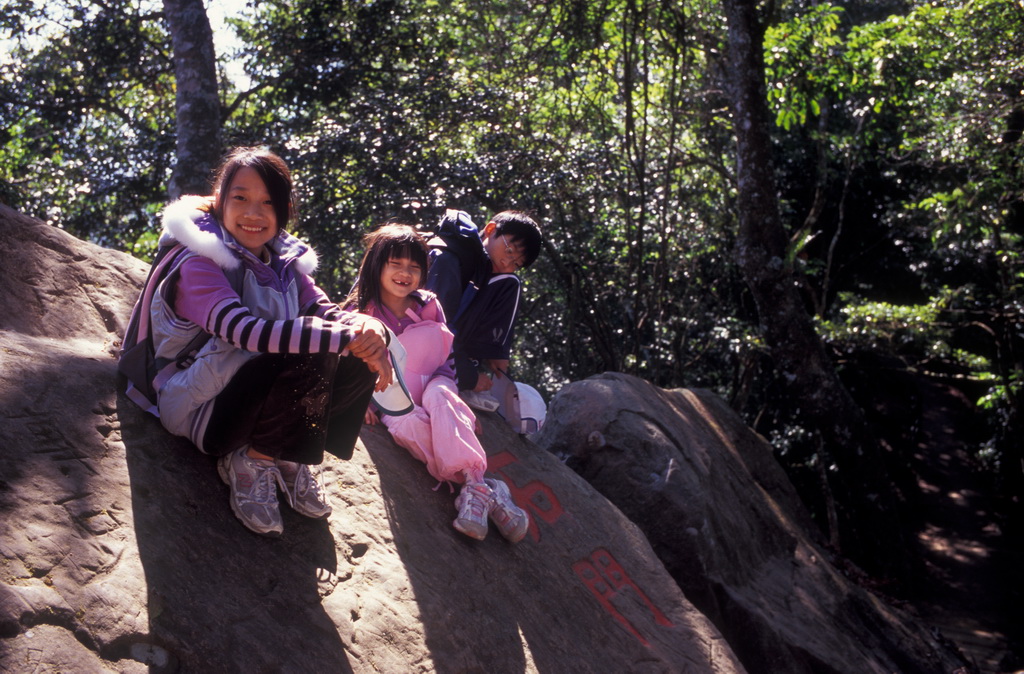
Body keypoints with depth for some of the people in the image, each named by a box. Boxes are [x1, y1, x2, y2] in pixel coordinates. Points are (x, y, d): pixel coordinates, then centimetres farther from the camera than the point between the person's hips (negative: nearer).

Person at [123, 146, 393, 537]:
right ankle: (253, 460, -10)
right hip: (202, 411, -7)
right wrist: (345, 338, -38)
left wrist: (371, 331, -31)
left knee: (363, 359, -13)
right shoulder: (199, 262, -16)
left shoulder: (285, 262, 6)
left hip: (262, 398, 7)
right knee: (311, 356, -30)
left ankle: (292, 458, -1)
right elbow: (247, 332, -33)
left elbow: (330, 314, -6)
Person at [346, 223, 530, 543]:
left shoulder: (428, 304, 9)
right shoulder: (361, 312, 4)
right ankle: (483, 489, -40)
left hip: (431, 384, 1)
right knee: (408, 422, -36)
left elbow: (447, 357, 10)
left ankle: (472, 485, -48)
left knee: (438, 396, -36)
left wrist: (452, 396, -4)